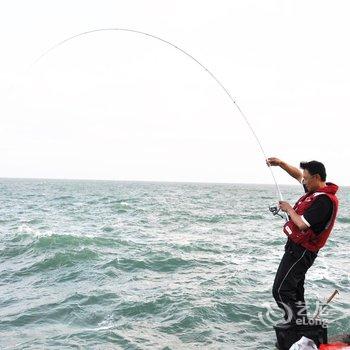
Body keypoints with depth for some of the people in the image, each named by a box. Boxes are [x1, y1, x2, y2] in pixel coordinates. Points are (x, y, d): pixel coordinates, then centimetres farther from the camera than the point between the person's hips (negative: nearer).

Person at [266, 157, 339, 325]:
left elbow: (303, 225, -28)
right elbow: (298, 175, 23)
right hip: (298, 249, 10)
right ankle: (303, 325, 31)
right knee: (295, 291, 20)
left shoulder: (324, 200, -24)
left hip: (300, 251, -10)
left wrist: (289, 209, -12)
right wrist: (281, 164, 11)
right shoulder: (316, 191, 6)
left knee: (281, 291, -10)